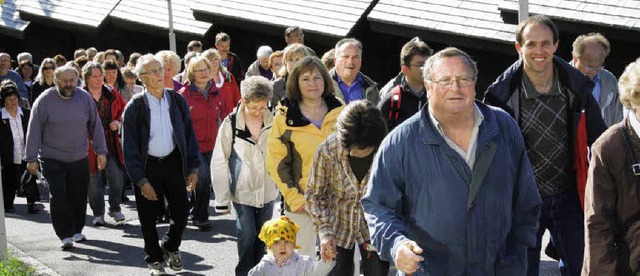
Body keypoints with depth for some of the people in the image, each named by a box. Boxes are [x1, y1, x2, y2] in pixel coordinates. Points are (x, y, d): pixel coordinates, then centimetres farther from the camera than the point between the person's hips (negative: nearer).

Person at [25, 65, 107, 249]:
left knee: (79, 196, 9)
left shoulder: (85, 98, -1)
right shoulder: (44, 100, -8)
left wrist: (101, 151, 5)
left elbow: (95, 126, 7)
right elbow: (34, 131, -5)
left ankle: (77, 230, 26)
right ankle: (65, 236, -3)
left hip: (80, 159, 3)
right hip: (52, 159, -3)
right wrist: (31, 159, -7)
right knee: (58, 196, -9)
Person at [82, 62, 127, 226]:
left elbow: (123, 109, 17)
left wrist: (118, 121, 0)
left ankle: (115, 209, 18)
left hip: (111, 143, 2)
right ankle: (98, 214, 15)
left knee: (116, 177, -2)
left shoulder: (111, 93, 5)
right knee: (94, 180, 2)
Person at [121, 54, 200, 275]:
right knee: (149, 218, 7)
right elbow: (129, 147, -10)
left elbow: (189, 134, 5)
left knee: (181, 213, 6)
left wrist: (193, 167, 0)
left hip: (173, 162, 3)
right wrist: (141, 180, -14)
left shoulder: (177, 100, -1)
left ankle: (171, 247, 35)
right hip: (147, 166, -2)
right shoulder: (135, 107, -11)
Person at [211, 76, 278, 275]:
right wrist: (222, 199, -6)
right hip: (242, 192, -2)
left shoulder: (273, 122, -7)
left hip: (267, 192, 2)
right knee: (247, 234, -6)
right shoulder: (231, 124, -12)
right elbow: (219, 163, -7)